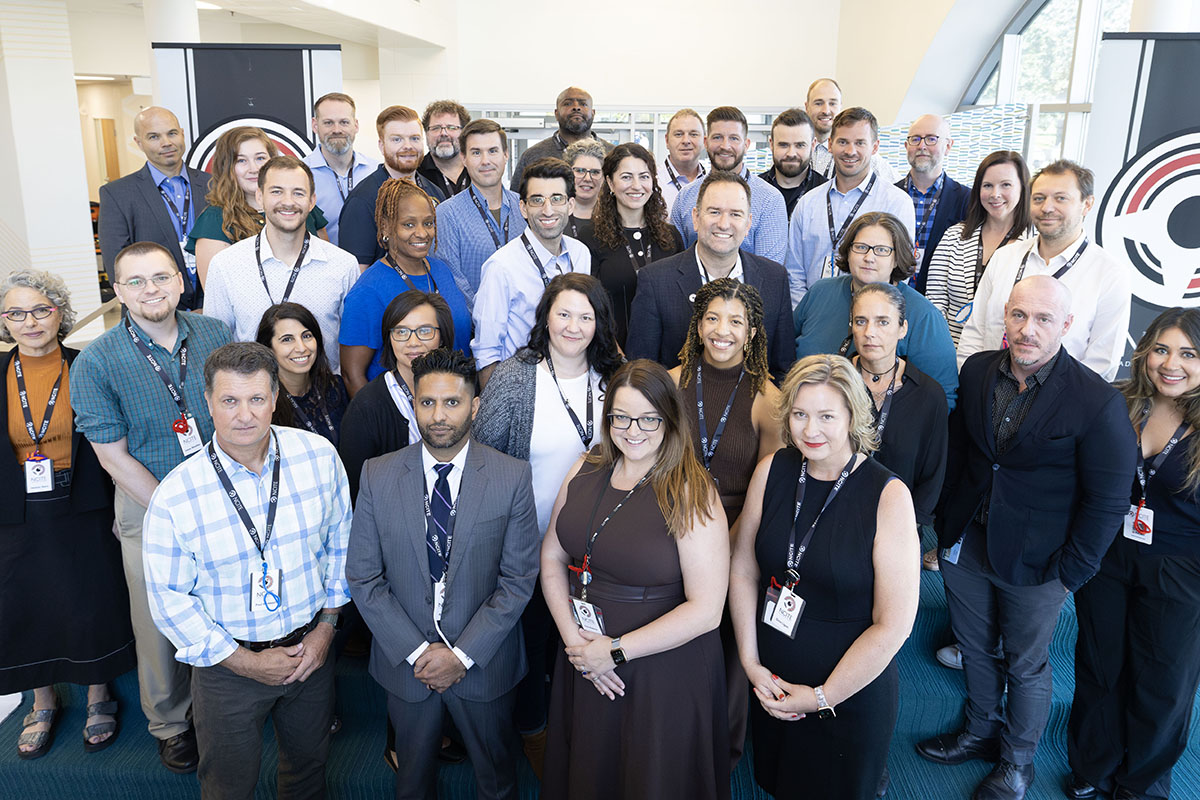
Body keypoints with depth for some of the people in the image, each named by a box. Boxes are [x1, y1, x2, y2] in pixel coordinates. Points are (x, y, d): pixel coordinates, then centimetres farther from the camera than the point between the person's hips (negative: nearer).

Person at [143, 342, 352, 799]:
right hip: (228, 661, -2)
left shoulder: (320, 456, -13)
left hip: (311, 647, 2)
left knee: (309, 762, 24)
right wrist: (245, 662, -12)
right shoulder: (174, 497, -20)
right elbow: (169, 599, -12)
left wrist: (325, 626, -4)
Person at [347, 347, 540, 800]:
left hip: (484, 663, -1)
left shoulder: (512, 478, -11)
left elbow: (519, 578, -10)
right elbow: (363, 577, -6)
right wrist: (416, 651, -12)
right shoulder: (377, 476, -8)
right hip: (406, 661, 1)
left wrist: (463, 654, -15)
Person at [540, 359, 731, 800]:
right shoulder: (586, 471, -1)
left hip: (664, 672, -5)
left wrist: (616, 651, -17)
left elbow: (706, 610, -21)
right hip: (584, 665, 5)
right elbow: (552, 555, 4)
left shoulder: (692, 494, -18)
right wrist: (573, 637, -10)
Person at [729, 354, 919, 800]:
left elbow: (893, 625, -17)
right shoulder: (772, 471, -8)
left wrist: (822, 697, -12)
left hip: (851, 697, -3)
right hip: (770, 683, 4)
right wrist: (751, 663, -5)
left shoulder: (889, 496, -20)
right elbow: (743, 570, 0)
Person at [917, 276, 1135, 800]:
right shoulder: (977, 370, -7)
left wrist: (1069, 574, -11)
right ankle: (980, 732, 48)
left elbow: (1108, 500, -13)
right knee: (975, 648, 23)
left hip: (1034, 563, -4)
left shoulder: (1098, 403, -20)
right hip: (965, 542, 4)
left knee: (1026, 666, 17)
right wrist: (945, 521, 7)